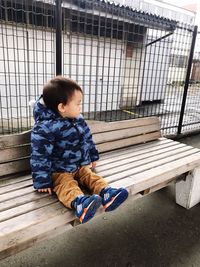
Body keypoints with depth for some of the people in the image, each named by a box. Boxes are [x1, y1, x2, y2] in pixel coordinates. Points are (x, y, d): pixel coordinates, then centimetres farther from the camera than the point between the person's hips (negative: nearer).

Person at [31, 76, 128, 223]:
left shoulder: (78, 120, 0)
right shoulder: (44, 128, -23)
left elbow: (88, 139, 14)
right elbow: (40, 156, -21)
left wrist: (93, 157, 22)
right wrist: (43, 182, -19)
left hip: (80, 166, 7)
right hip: (59, 171, -6)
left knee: (92, 176, -14)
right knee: (66, 186, -29)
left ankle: (107, 194, -34)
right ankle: (79, 202, -55)